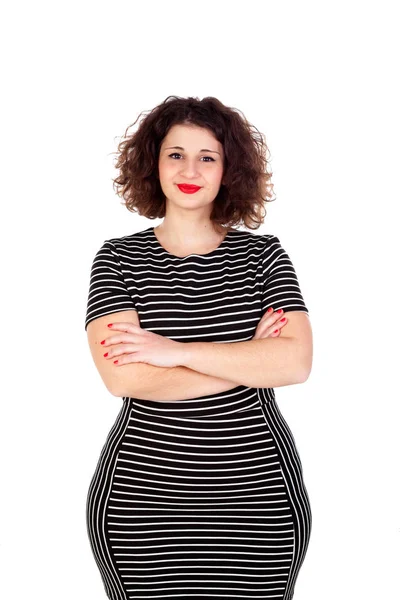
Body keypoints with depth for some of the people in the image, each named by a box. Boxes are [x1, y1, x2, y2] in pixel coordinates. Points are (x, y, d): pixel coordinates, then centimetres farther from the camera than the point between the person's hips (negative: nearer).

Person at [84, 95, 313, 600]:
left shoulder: (263, 254, 3)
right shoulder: (118, 259, 0)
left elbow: (296, 362, -10)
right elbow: (121, 376, -14)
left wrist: (178, 351, -16)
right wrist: (250, 359, -10)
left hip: (256, 496, 1)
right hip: (142, 496, 0)